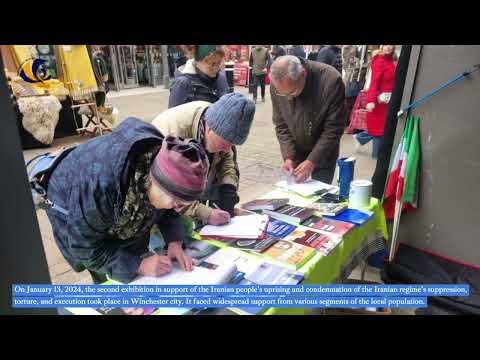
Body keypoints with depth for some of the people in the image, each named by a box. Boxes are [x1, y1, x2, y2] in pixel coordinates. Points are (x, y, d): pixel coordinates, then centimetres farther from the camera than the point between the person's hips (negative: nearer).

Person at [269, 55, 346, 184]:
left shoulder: (331, 80, -27)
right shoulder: (276, 85, -16)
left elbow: (333, 129, -21)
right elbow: (281, 125, -5)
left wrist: (312, 161, -23)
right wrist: (288, 156, -16)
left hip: (323, 154, -2)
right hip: (295, 153, 3)